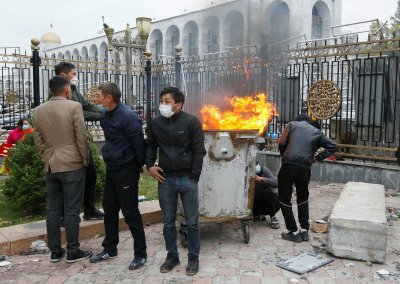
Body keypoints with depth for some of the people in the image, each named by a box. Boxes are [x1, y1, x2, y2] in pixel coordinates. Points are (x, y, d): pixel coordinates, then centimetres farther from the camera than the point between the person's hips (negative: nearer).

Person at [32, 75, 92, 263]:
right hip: (72, 165, -5)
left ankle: (55, 251, 20)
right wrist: (85, 159, 1)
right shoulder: (74, 106, -10)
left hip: (50, 166, 5)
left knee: (52, 210, 11)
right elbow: (81, 137, -11)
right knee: (71, 211, 2)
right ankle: (73, 252, 11)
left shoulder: (38, 110, 6)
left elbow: (37, 140, 9)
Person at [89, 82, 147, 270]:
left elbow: (139, 143, -17)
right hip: (111, 168, 8)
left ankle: (141, 253, 14)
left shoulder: (128, 116, -20)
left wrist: (140, 165, -7)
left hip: (126, 170, -8)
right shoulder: (106, 115, 6)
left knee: (130, 213, -1)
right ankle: (110, 248, 32)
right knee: (109, 210, 16)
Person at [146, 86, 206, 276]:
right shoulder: (155, 123, 3)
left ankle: (193, 258, 22)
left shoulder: (192, 122, -8)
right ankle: (172, 256, 29)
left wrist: (193, 177, -9)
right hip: (165, 179, 3)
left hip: (187, 178, -3)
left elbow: (198, 151, -7)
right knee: (168, 222, 12)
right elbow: (150, 146, 17)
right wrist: (150, 165, 1)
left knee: (192, 222, 6)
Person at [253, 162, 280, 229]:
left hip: (272, 200, -3)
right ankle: (258, 214, 7)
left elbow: (276, 182, -33)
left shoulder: (264, 170, -20)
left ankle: (273, 217, -14)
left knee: (266, 192, -32)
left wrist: (261, 179, -42)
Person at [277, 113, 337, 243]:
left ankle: (294, 232, 10)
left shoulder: (292, 124, 15)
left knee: (284, 199, 9)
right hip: (305, 168, 3)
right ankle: (304, 230, 22)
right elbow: (333, 146, 12)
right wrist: (317, 157, 13)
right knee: (303, 198, 24)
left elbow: (282, 143, 2)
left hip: (288, 165, -3)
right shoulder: (316, 132, 21)